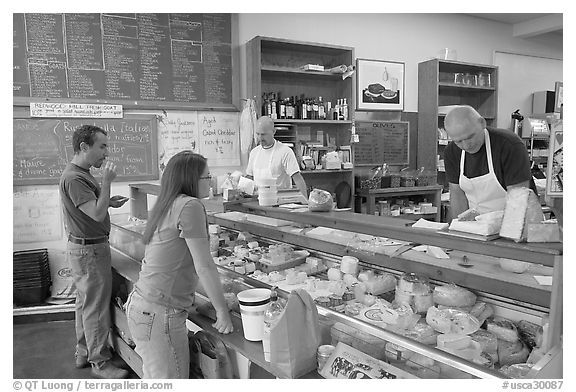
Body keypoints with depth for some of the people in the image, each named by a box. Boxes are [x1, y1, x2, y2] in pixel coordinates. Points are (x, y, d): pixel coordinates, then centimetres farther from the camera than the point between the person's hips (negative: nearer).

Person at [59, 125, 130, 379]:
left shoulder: (81, 174, 11)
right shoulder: (74, 178, -22)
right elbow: (97, 214, -27)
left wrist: (108, 202, 3)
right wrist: (107, 181, -24)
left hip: (84, 247, 11)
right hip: (89, 250, -11)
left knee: (85, 302, 20)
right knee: (96, 306, 0)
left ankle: (83, 352, 35)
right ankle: (100, 362, 13)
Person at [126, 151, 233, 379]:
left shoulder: (167, 206, 11)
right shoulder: (190, 206, -16)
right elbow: (204, 266, -15)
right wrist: (222, 313, -8)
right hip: (159, 314, -9)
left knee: (154, 378, 20)